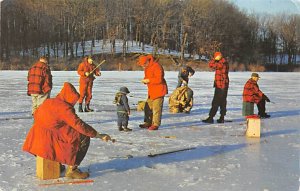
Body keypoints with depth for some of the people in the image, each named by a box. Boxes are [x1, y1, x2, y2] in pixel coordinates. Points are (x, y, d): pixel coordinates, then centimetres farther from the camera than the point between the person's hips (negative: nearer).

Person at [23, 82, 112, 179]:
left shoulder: (48, 102, 10)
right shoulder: (65, 108, -15)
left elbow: (36, 114, 23)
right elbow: (80, 125, -18)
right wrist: (99, 135, -12)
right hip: (49, 141, -9)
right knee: (83, 138, -3)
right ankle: (71, 170, -1)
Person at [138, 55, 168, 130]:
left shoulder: (156, 66, -19)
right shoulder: (147, 67, 11)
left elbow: (159, 79, -26)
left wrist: (148, 80, -22)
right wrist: (145, 80, 0)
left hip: (159, 90, -10)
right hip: (151, 91, 10)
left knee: (156, 108, -8)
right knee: (148, 107, 12)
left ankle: (156, 125, -1)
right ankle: (148, 123, 23)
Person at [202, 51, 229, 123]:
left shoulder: (222, 64, -18)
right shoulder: (225, 63, 12)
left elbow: (210, 65, -19)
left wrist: (214, 59, -7)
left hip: (220, 87, -10)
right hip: (224, 86, 10)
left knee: (215, 103, -8)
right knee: (223, 102, 11)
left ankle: (210, 118, -7)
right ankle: (222, 118, 16)